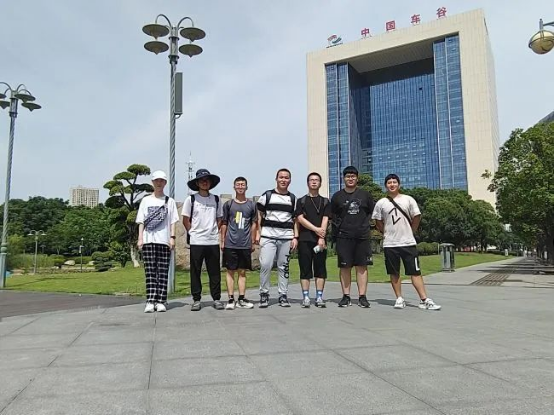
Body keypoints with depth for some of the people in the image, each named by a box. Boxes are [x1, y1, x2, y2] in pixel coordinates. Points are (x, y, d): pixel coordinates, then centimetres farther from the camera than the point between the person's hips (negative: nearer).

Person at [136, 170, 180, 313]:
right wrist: (140, 238, -1)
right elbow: (141, 221, 9)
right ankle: (150, 301, -3)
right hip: (148, 240, 0)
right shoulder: (146, 200, 13)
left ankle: (160, 301, 2)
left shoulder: (169, 201, 12)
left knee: (163, 272, -1)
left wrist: (172, 237, -4)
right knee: (150, 272, -3)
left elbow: (173, 221, 8)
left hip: (164, 241, 0)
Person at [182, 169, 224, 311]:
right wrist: (192, 232, -2)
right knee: (195, 272, 3)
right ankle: (196, 300, 12)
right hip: (196, 241, -2)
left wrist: (216, 231, 4)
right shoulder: (191, 199, 2)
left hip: (213, 241, 2)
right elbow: (185, 220, 5)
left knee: (215, 272, 5)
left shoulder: (215, 199, 10)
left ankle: (217, 299, 14)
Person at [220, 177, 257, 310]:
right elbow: (224, 223, 7)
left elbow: (254, 224, 10)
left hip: (245, 244, 1)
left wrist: (253, 242, 7)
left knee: (242, 272, 6)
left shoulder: (251, 205, 8)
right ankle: (231, 299, 7)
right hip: (230, 244, -1)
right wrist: (222, 241, 3)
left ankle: (241, 299, 12)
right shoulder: (228, 204, 5)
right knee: (230, 271, 2)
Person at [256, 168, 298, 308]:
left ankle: (283, 296, 15)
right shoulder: (267, 195, 7)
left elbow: (296, 219, 13)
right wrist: (258, 233, 0)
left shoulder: (293, 198, 13)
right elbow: (259, 216, 8)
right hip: (268, 236, -2)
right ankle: (264, 294, 5)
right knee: (265, 265, -10)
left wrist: (295, 237, 4)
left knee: (284, 267, 7)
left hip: (287, 237, 2)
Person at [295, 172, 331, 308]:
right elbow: (300, 218, -1)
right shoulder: (301, 201, 12)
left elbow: (325, 220, 1)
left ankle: (319, 297, 6)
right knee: (305, 269, 0)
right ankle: (305, 297, 4)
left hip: (320, 240, 1)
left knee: (320, 269, 2)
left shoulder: (325, 202, 13)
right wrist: (316, 229, -11)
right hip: (304, 239, -1)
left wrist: (321, 238, -11)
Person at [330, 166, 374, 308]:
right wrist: (338, 227, 3)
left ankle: (362, 297, 5)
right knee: (345, 266, 1)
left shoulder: (365, 195, 8)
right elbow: (332, 215, 13)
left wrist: (365, 224, 5)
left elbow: (372, 211, 15)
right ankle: (346, 296, 8)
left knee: (362, 266, 0)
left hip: (362, 236, 1)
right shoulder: (337, 196, 7)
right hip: (343, 237, 0)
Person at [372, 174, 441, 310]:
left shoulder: (408, 199, 2)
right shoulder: (381, 203, 3)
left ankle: (424, 300, 1)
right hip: (390, 244, 1)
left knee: (415, 272, -1)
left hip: (408, 242, -1)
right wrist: (386, 233, 7)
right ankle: (399, 299, 16)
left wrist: (410, 232, 6)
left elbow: (417, 217, 4)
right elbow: (378, 222, 11)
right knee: (394, 273, 7)